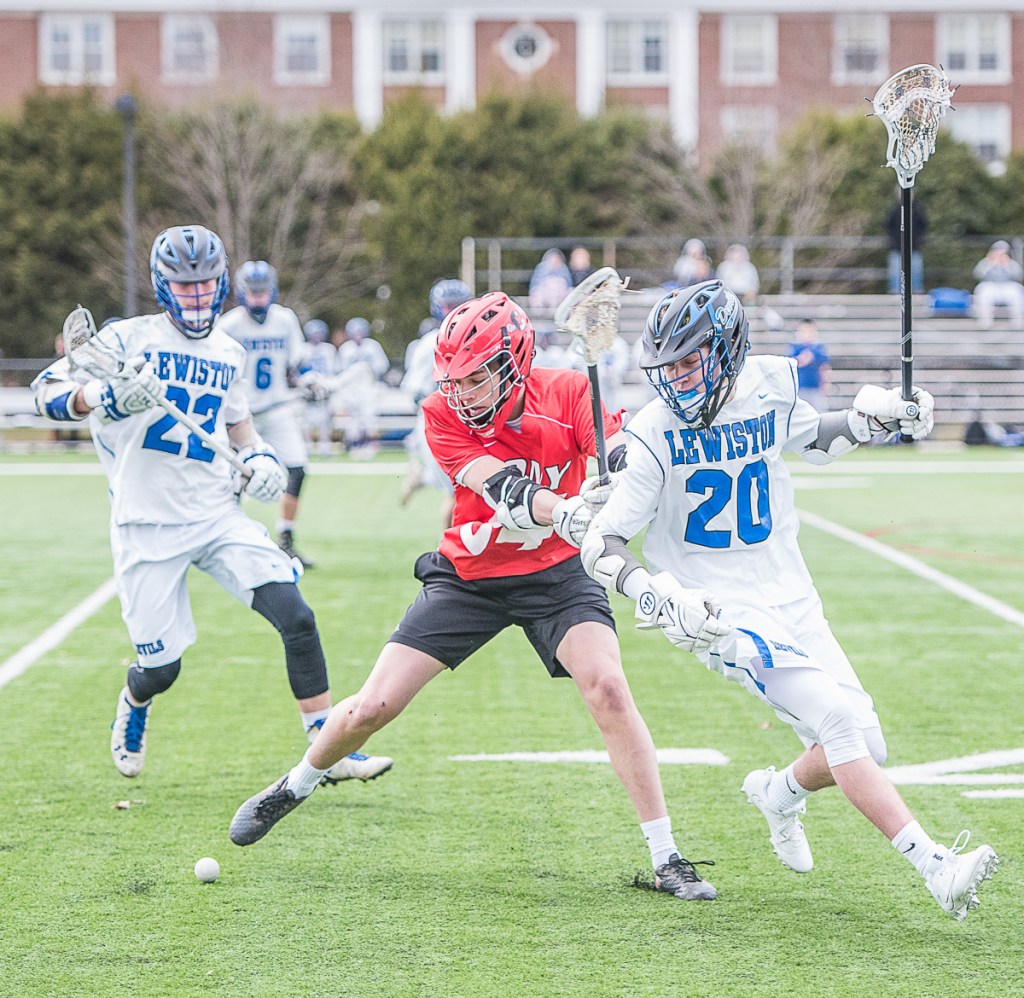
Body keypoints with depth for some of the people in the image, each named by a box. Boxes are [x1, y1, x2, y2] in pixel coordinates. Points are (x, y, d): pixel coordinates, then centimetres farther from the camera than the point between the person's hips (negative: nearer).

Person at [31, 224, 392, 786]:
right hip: (148, 526, -4)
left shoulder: (228, 353, 11)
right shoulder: (130, 339, -7)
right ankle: (133, 705, 39)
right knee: (161, 667, 0)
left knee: (297, 618, -12)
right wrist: (104, 398, -35)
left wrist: (257, 455, 9)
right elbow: (48, 394, -15)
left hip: (218, 518, 4)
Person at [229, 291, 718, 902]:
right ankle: (295, 787, 29)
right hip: (469, 577, 1)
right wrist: (570, 517, -47)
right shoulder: (444, 415, -16)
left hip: (555, 574, -1)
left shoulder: (568, 393, -14)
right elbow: (508, 495, -29)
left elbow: (623, 464, -24)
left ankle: (666, 856, -15)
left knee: (607, 688, -24)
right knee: (372, 708, -3)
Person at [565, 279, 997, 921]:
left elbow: (815, 440, 21)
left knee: (865, 749, 3)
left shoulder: (770, 387, -2)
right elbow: (601, 545, -14)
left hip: (793, 602, 6)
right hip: (723, 613, -5)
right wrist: (658, 597, -30)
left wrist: (868, 420, 3)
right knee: (839, 722, -22)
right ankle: (935, 867, -24)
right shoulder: (656, 434, -15)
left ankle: (780, 793, 35)